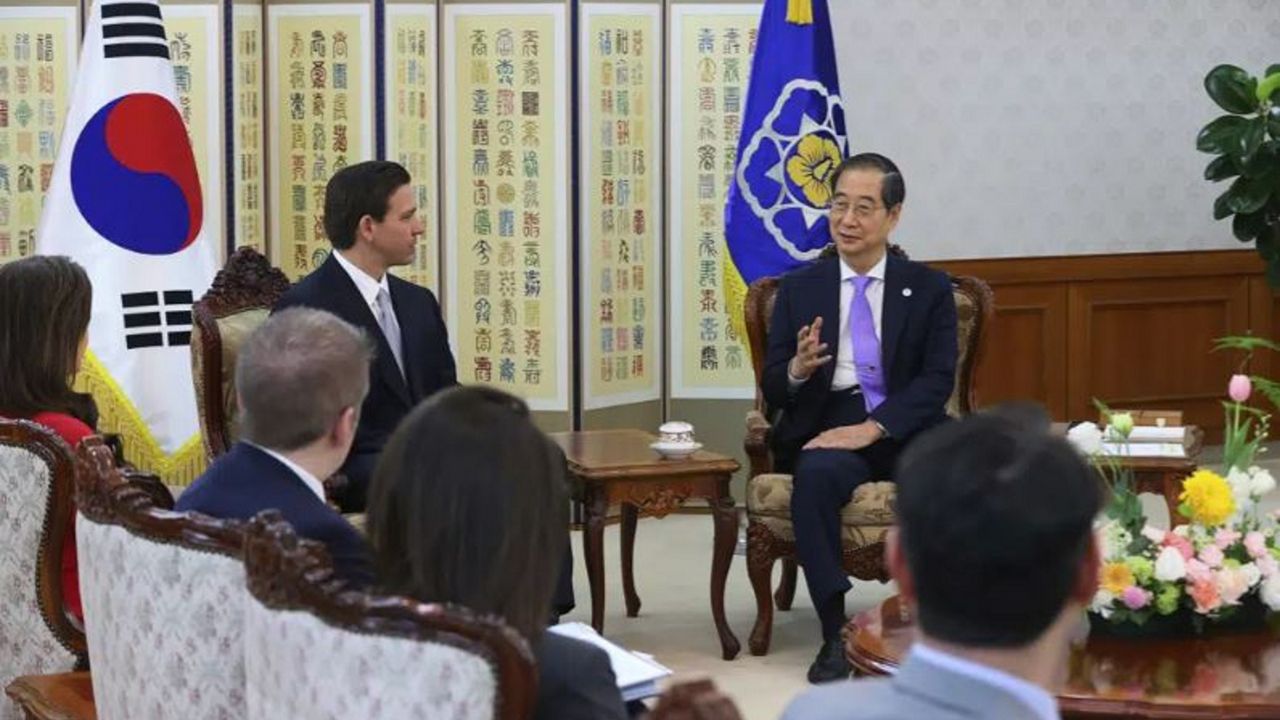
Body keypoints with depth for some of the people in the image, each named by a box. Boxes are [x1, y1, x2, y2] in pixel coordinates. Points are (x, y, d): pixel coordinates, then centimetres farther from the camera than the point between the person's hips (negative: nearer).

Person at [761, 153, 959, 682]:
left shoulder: (928, 289, 10)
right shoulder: (799, 289, 13)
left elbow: (937, 381, -3)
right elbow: (772, 390, 9)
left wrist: (872, 428, -19)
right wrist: (798, 369, -17)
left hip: (904, 430, 0)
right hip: (827, 430, 0)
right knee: (816, 472, -36)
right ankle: (835, 633, -30)